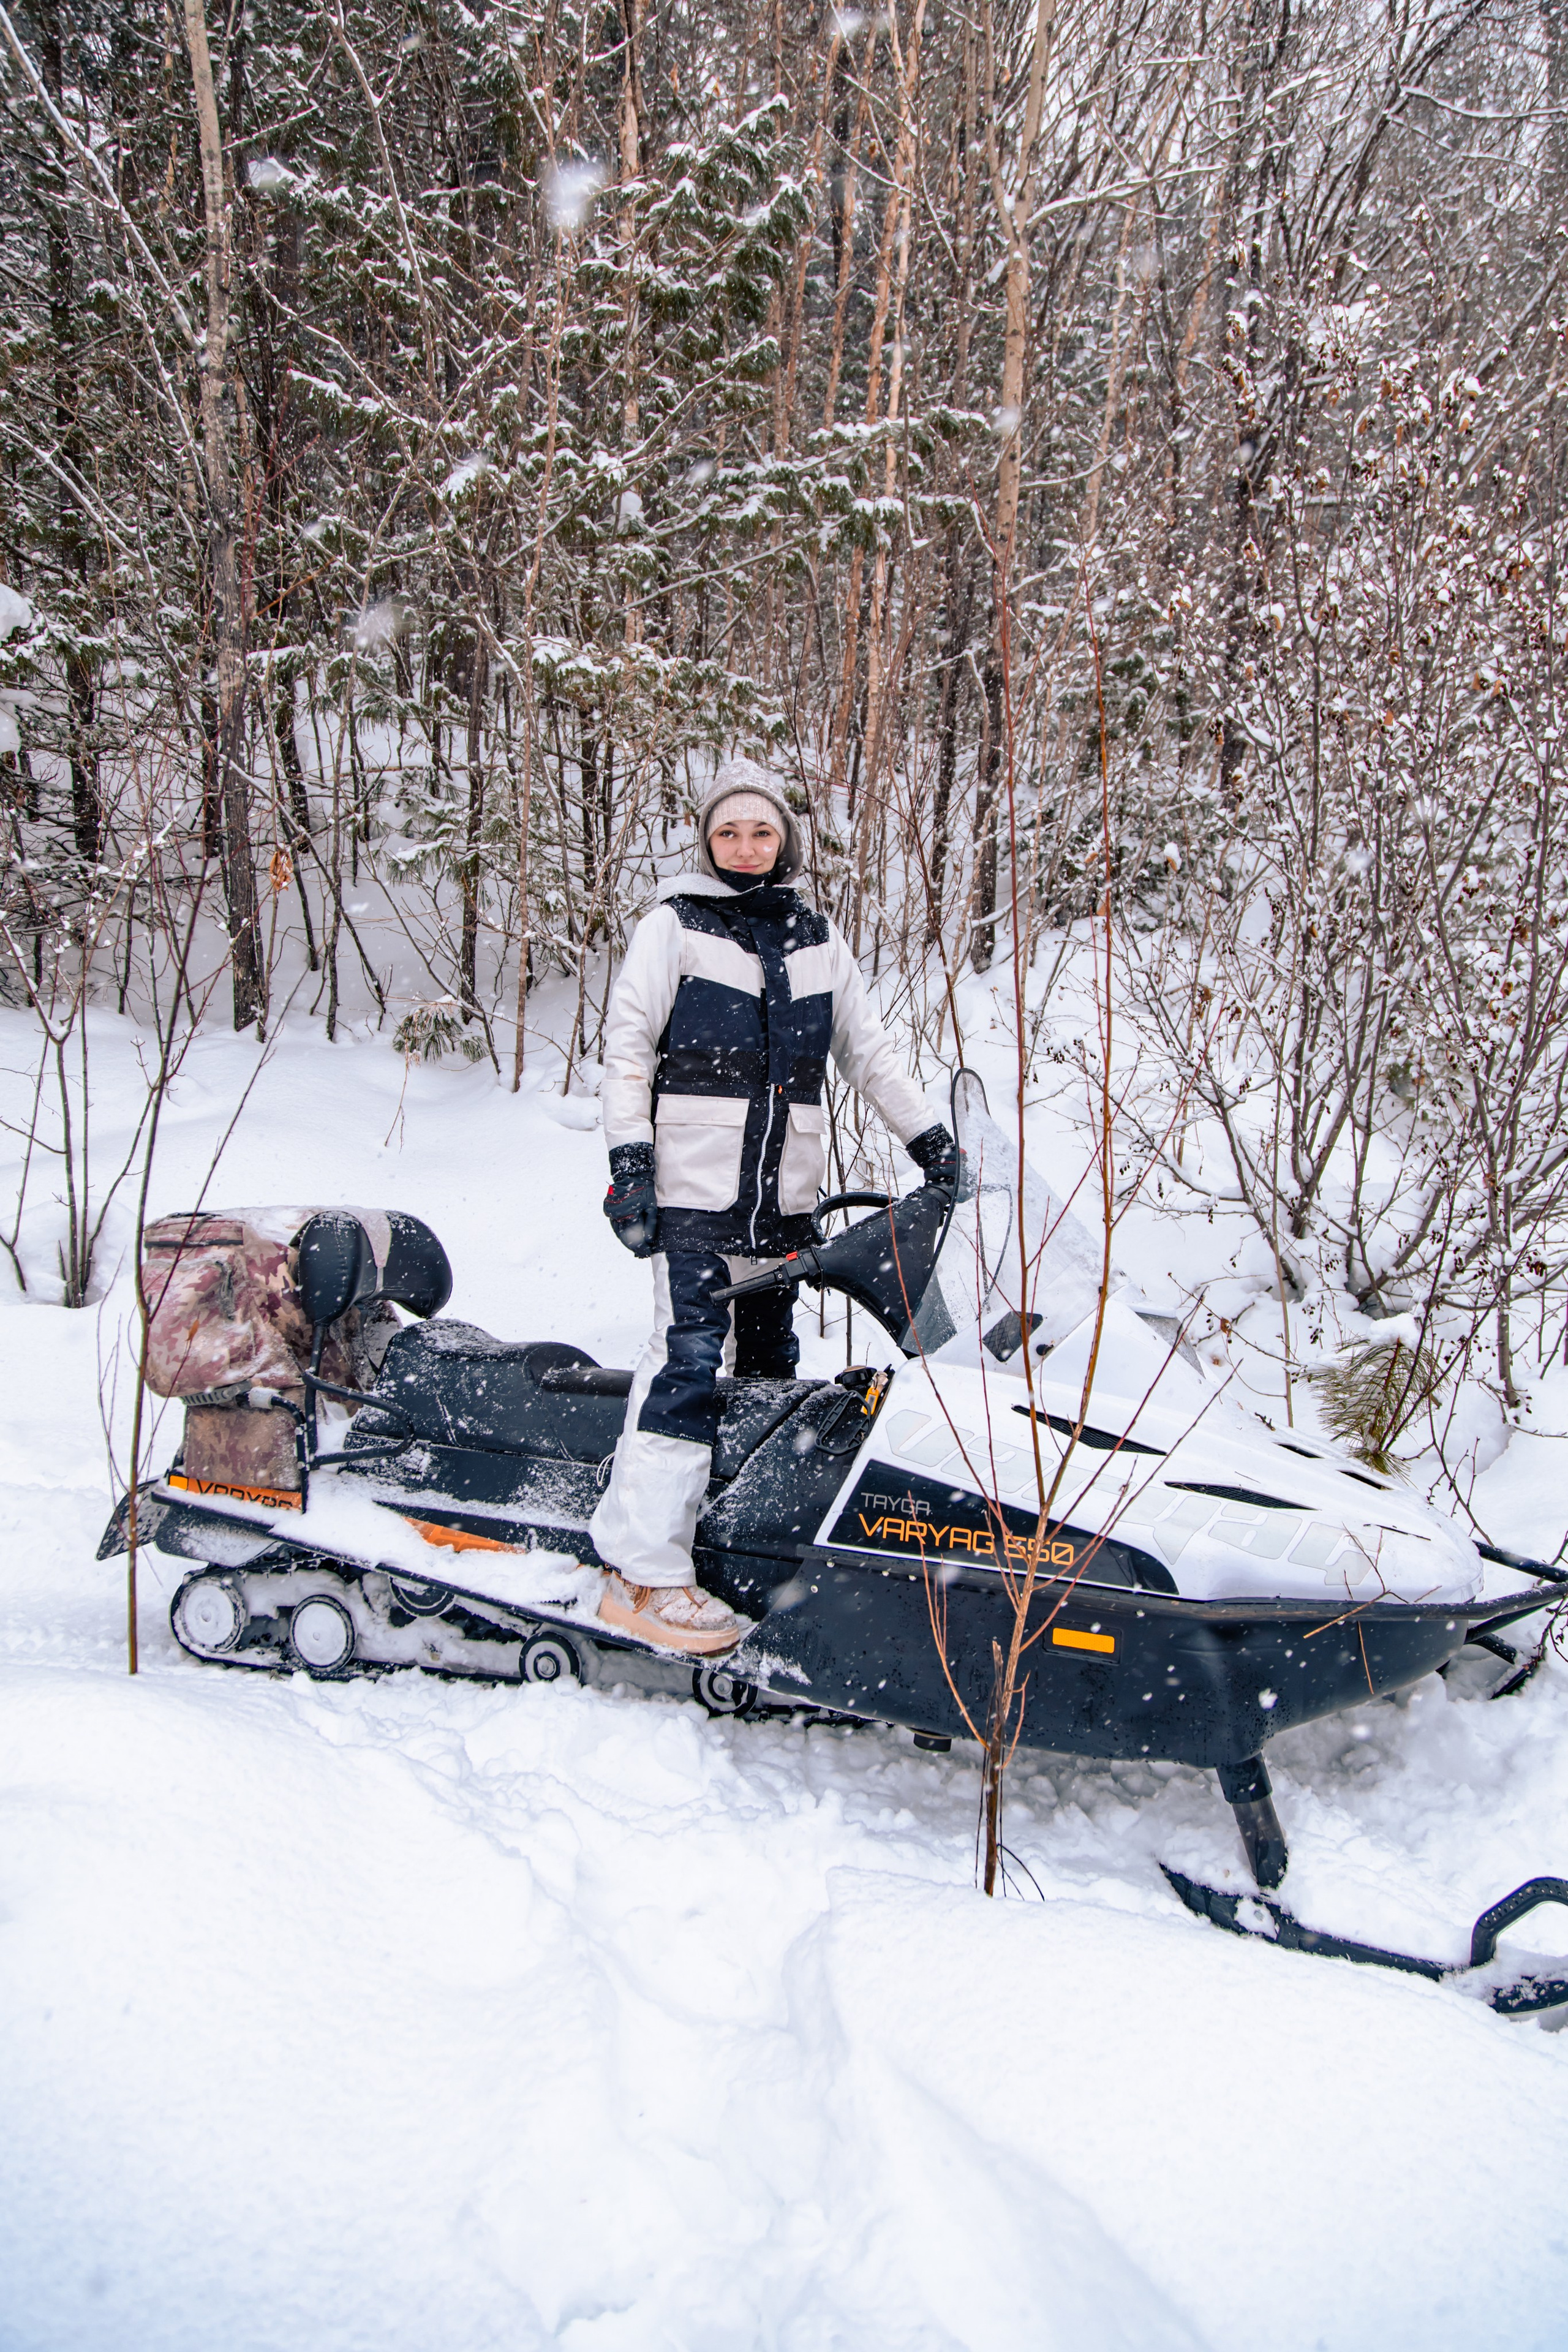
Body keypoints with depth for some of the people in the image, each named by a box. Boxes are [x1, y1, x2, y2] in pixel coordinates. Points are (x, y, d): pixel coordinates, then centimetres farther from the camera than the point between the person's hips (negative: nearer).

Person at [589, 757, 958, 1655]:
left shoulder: (819, 937, 15)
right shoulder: (673, 928, 2)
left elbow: (869, 1049, 19)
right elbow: (626, 1048, -1)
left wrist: (931, 1139, 13)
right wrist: (628, 1160, -11)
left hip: (786, 1194, 5)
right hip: (693, 1186, -5)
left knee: (771, 1362, 8)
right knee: (691, 1361, -11)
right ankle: (646, 1572, -8)